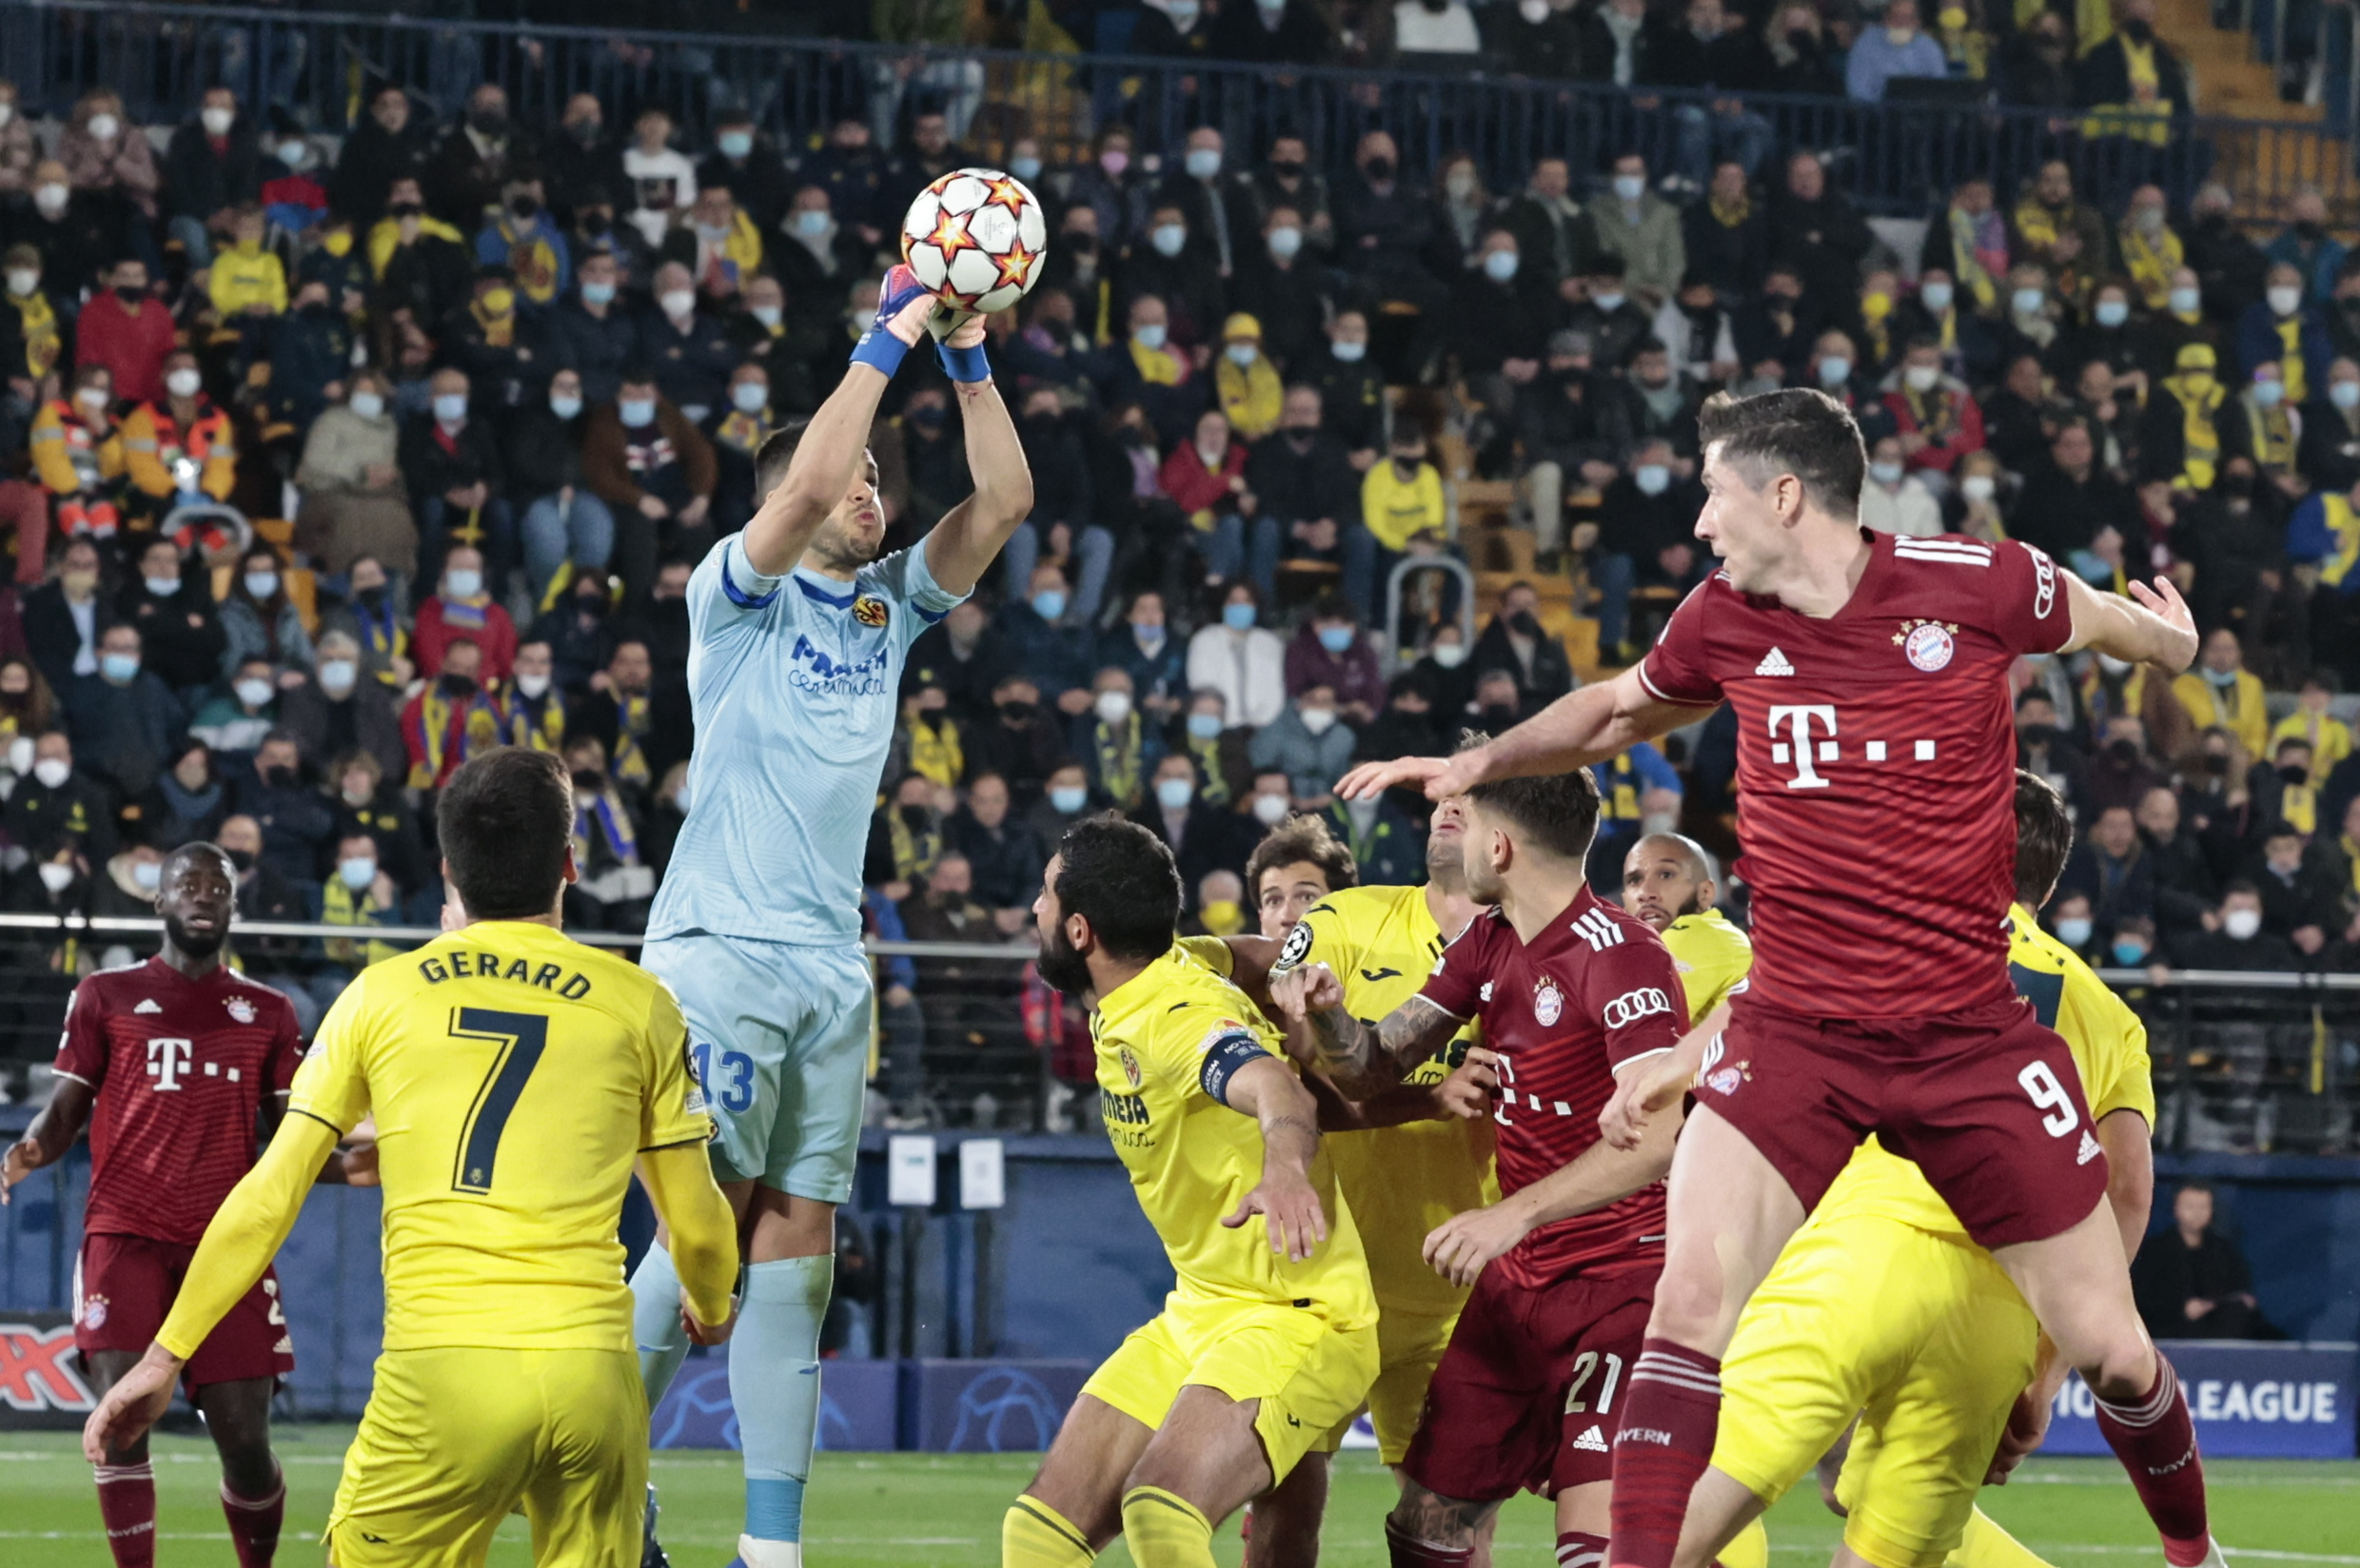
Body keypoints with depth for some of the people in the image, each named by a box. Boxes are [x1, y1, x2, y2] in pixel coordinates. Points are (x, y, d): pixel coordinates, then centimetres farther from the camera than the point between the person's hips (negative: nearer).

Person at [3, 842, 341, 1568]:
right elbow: (66, 1110, 7)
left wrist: (349, 1167, -9)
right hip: (125, 1235, -1)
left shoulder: (268, 1013, 14)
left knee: (245, 1440, -2)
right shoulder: (106, 996, 9)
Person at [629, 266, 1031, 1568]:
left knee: (796, 1250, 2)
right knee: (712, 1222, -11)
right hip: (722, 947, -6)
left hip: (831, 963, 6)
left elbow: (1004, 497, 9)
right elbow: (806, 488, -20)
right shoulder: (741, 593, -2)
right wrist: (887, 341, -14)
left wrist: (968, 359, 1)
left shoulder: (891, 605, 15)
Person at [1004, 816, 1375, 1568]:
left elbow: (1278, 1089, -45)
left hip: (1296, 1320, -10)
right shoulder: (1122, 1011, 5)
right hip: (1198, 1314, 10)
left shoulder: (1183, 1018, -23)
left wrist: (1285, 1165, -66)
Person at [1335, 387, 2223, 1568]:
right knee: (1695, 1296, -20)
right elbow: (1617, 710, 24)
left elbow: (2102, 620, 16)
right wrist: (1480, 762, 20)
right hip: (1792, 1029, 2)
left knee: (2105, 1344, 5)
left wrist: (2166, 642, 6)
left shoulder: (1976, 585, -9)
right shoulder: (1725, 622, 1)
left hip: (1971, 1030, -2)